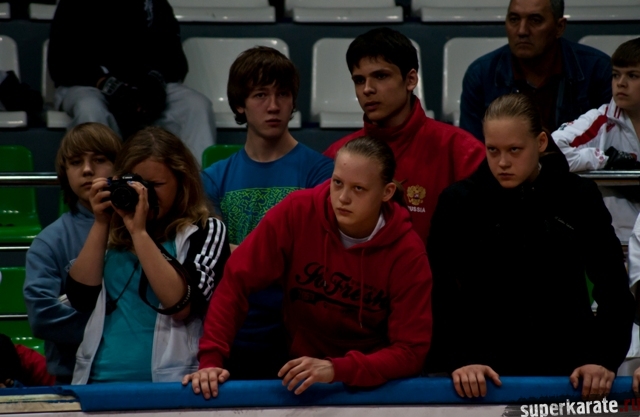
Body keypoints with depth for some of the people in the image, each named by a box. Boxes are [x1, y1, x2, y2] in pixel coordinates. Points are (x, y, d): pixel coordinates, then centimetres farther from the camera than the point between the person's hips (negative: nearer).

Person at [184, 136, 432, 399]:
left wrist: (337, 370, -32)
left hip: (372, 384, 0)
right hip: (298, 380, 0)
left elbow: (411, 352, -18)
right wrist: (210, 361, -21)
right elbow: (236, 282, -10)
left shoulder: (407, 253, -15)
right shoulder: (297, 212, -13)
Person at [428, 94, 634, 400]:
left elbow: (613, 286, -1)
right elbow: (440, 291, -8)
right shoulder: (459, 202, -3)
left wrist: (605, 358, -13)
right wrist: (461, 358, -21)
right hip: (489, 375, 0)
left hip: (567, 371, 1)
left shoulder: (578, 197, -1)